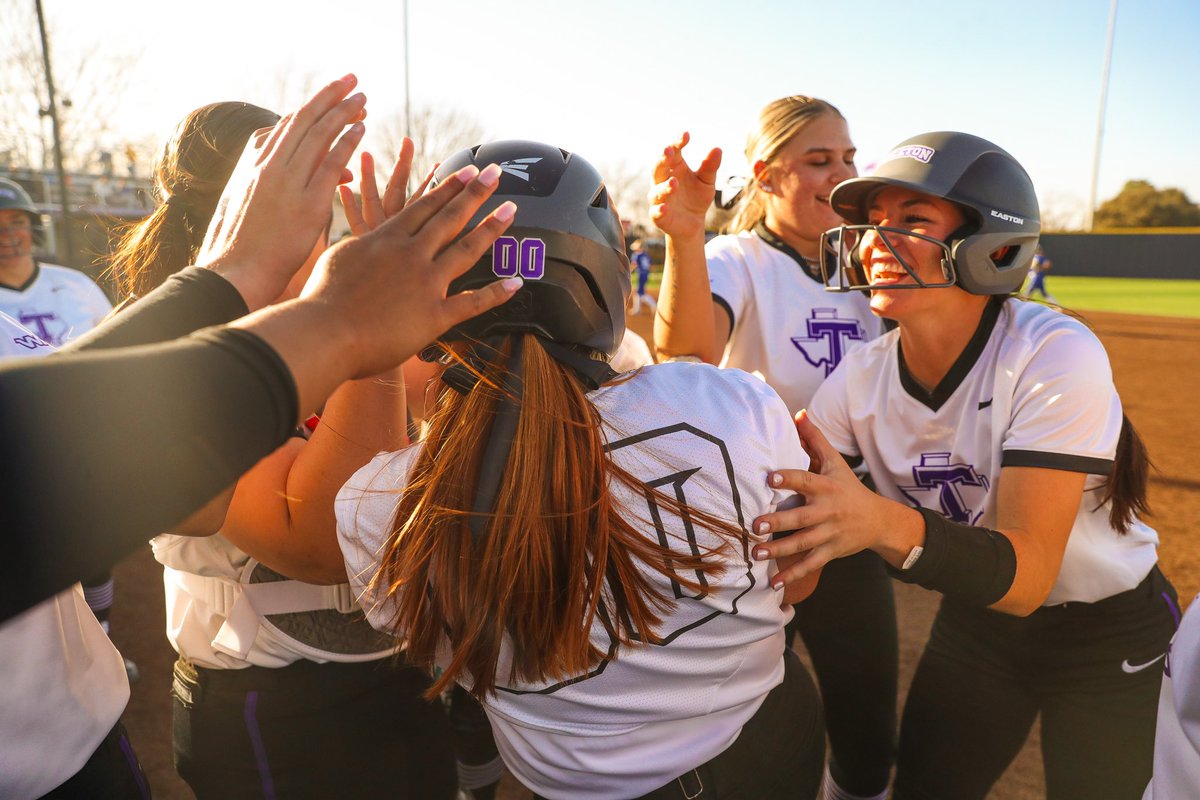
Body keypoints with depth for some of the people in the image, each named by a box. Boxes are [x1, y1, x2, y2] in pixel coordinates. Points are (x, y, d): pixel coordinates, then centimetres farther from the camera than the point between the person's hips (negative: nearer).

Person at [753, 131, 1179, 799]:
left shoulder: (1054, 355, -29)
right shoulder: (863, 379, -16)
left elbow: (1026, 577, -35)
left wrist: (884, 523, -54)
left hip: (1109, 636, -3)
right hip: (976, 622, 4)